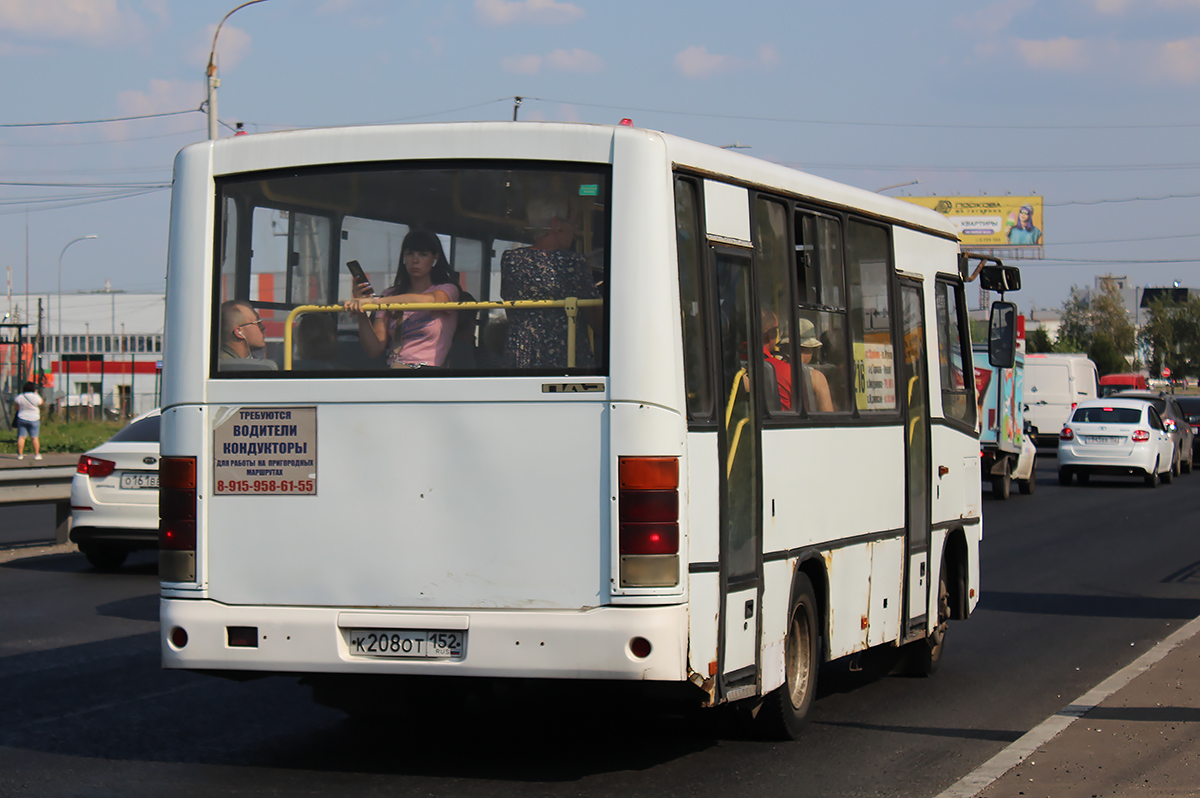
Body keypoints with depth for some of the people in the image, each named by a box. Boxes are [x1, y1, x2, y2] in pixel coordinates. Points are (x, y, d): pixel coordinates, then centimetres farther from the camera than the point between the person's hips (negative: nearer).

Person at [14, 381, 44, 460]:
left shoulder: (20, 397, -5)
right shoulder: (36, 397, -13)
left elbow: (17, 408, 2)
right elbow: (41, 404, 6)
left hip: (22, 418, 2)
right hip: (34, 419, -2)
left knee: (21, 437, 4)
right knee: (35, 437, 3)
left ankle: (20, 454, 2)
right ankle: (37, 455, 3)